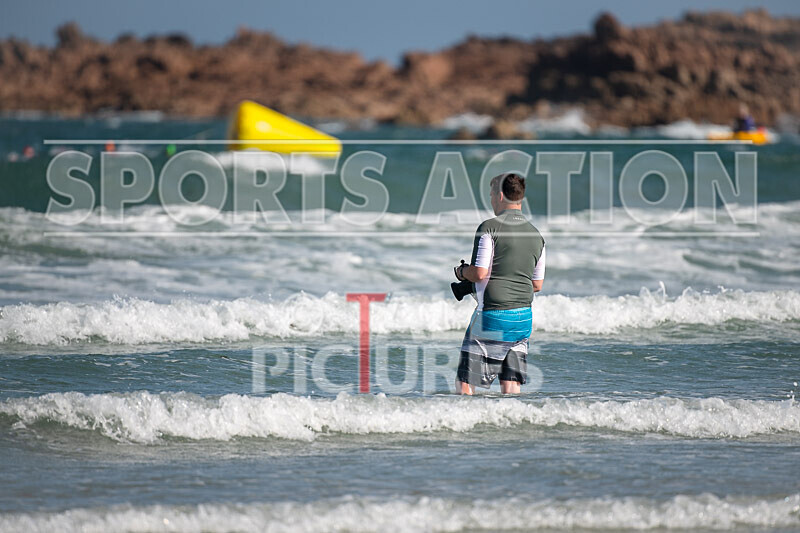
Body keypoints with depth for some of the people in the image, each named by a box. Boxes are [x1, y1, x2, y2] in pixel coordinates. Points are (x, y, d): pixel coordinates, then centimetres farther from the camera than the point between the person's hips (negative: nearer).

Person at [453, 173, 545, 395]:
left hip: (492, 315, -6)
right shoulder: (536, 235, 11)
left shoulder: (490, 227, -9)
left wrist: (462, 271, 5)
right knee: (511, 385, 7)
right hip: (523, 318, 6)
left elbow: (479, 273, -15)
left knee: (465, 382, -2)